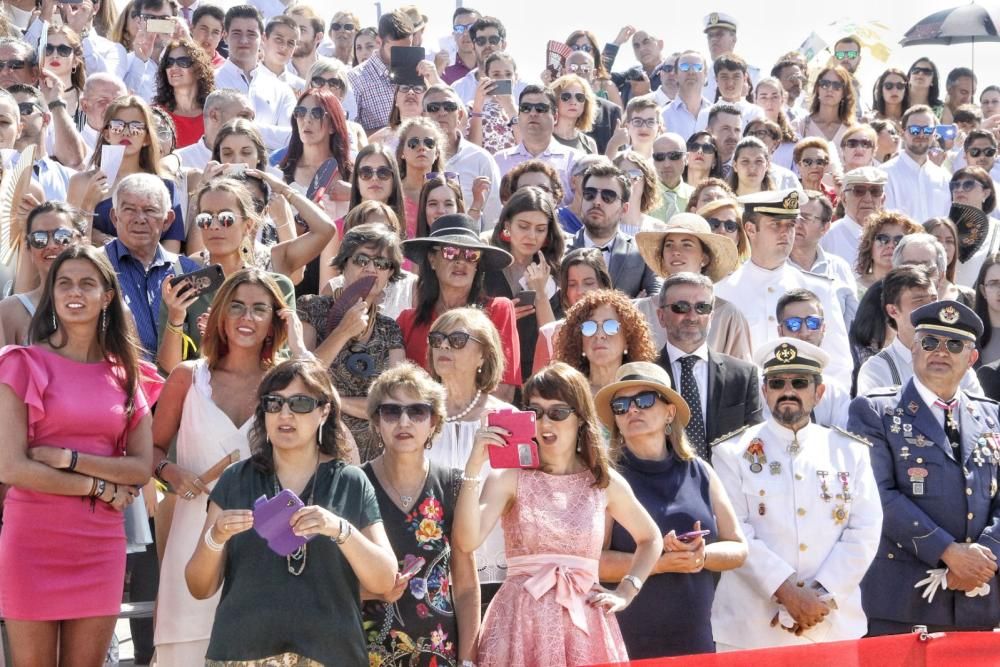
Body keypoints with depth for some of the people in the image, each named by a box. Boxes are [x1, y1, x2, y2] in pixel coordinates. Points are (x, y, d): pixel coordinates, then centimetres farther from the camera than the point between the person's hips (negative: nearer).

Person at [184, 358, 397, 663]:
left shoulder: (351, 483, 2)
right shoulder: (235, 480, 3)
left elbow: (385, 582, -5)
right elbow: (200, 588, 2)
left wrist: (340, 530, -20)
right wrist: (215, 538, -16)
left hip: (329, 653, 0)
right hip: (241, 651, 1)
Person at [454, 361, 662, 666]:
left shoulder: (605, 481, 6)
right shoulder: (509, 476, -2)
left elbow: (651, 539, 22)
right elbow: (467, 540, -17)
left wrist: (624, 593, 10)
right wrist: (475, 465, -20)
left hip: (585, 622, 2)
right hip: (522, 621, -2)